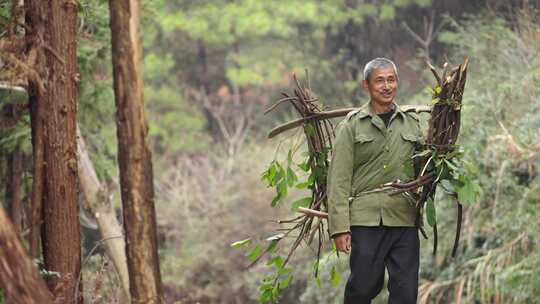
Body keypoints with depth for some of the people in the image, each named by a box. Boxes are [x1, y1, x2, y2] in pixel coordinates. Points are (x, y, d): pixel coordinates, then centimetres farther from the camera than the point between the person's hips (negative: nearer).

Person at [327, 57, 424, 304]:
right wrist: (340, 227, -8)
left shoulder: (412, 123, 14)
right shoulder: (351, 126, 3)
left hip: (405, 219, 3)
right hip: (367, 220, -3)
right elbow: (339, 180, -1)